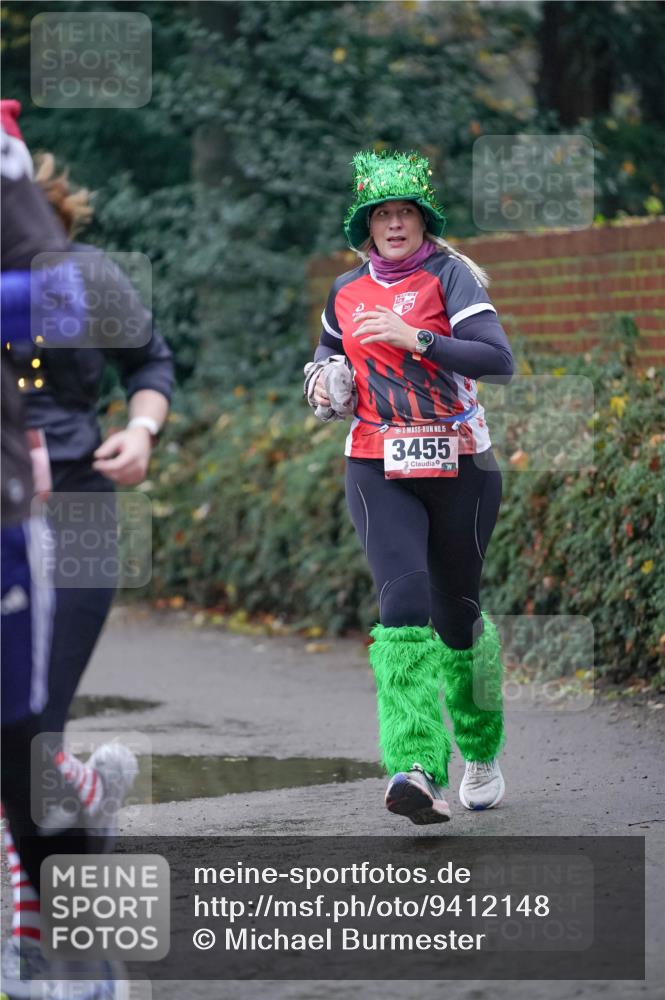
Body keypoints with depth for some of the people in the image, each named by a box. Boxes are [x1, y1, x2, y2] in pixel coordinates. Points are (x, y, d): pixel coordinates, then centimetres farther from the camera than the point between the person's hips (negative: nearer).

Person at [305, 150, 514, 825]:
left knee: (456, 612, 10)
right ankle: (417, 769, -31)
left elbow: (499, 361, -18)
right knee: (404, 598, -19)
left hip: (460, 467, -1)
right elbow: (329, 348, 30)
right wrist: (323, 377, 7)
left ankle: (481, 750, 35)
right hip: (379, 471, 1)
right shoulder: (346, 291, 8)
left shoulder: (449, 276, -5)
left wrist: (415, 339, -25)